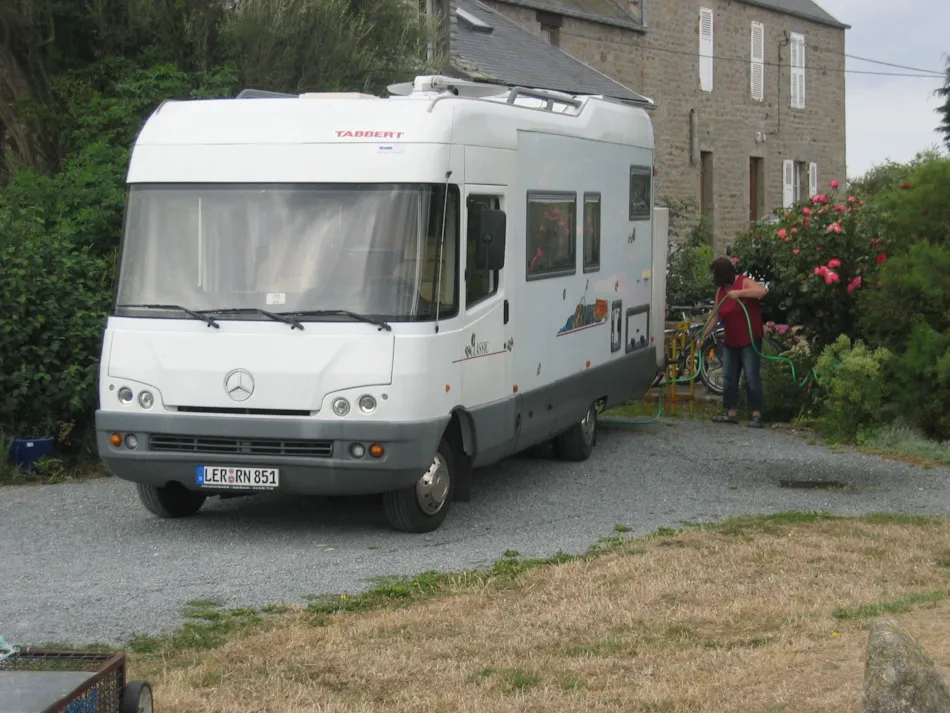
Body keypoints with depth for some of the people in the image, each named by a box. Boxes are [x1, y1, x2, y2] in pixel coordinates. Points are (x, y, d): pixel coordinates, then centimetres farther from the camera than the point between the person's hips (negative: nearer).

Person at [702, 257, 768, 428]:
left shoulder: (744, 283, -10)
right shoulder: (720, 291, 10)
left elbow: (762, 291, -29)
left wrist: (739, 293, -30)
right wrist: (704, 336, 13)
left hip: (749, 341, -8)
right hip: (730, 342, 8)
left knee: (752, 377, -9)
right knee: (729, 377, 8)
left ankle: (756, 415, -8)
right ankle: (731, 413, 13)